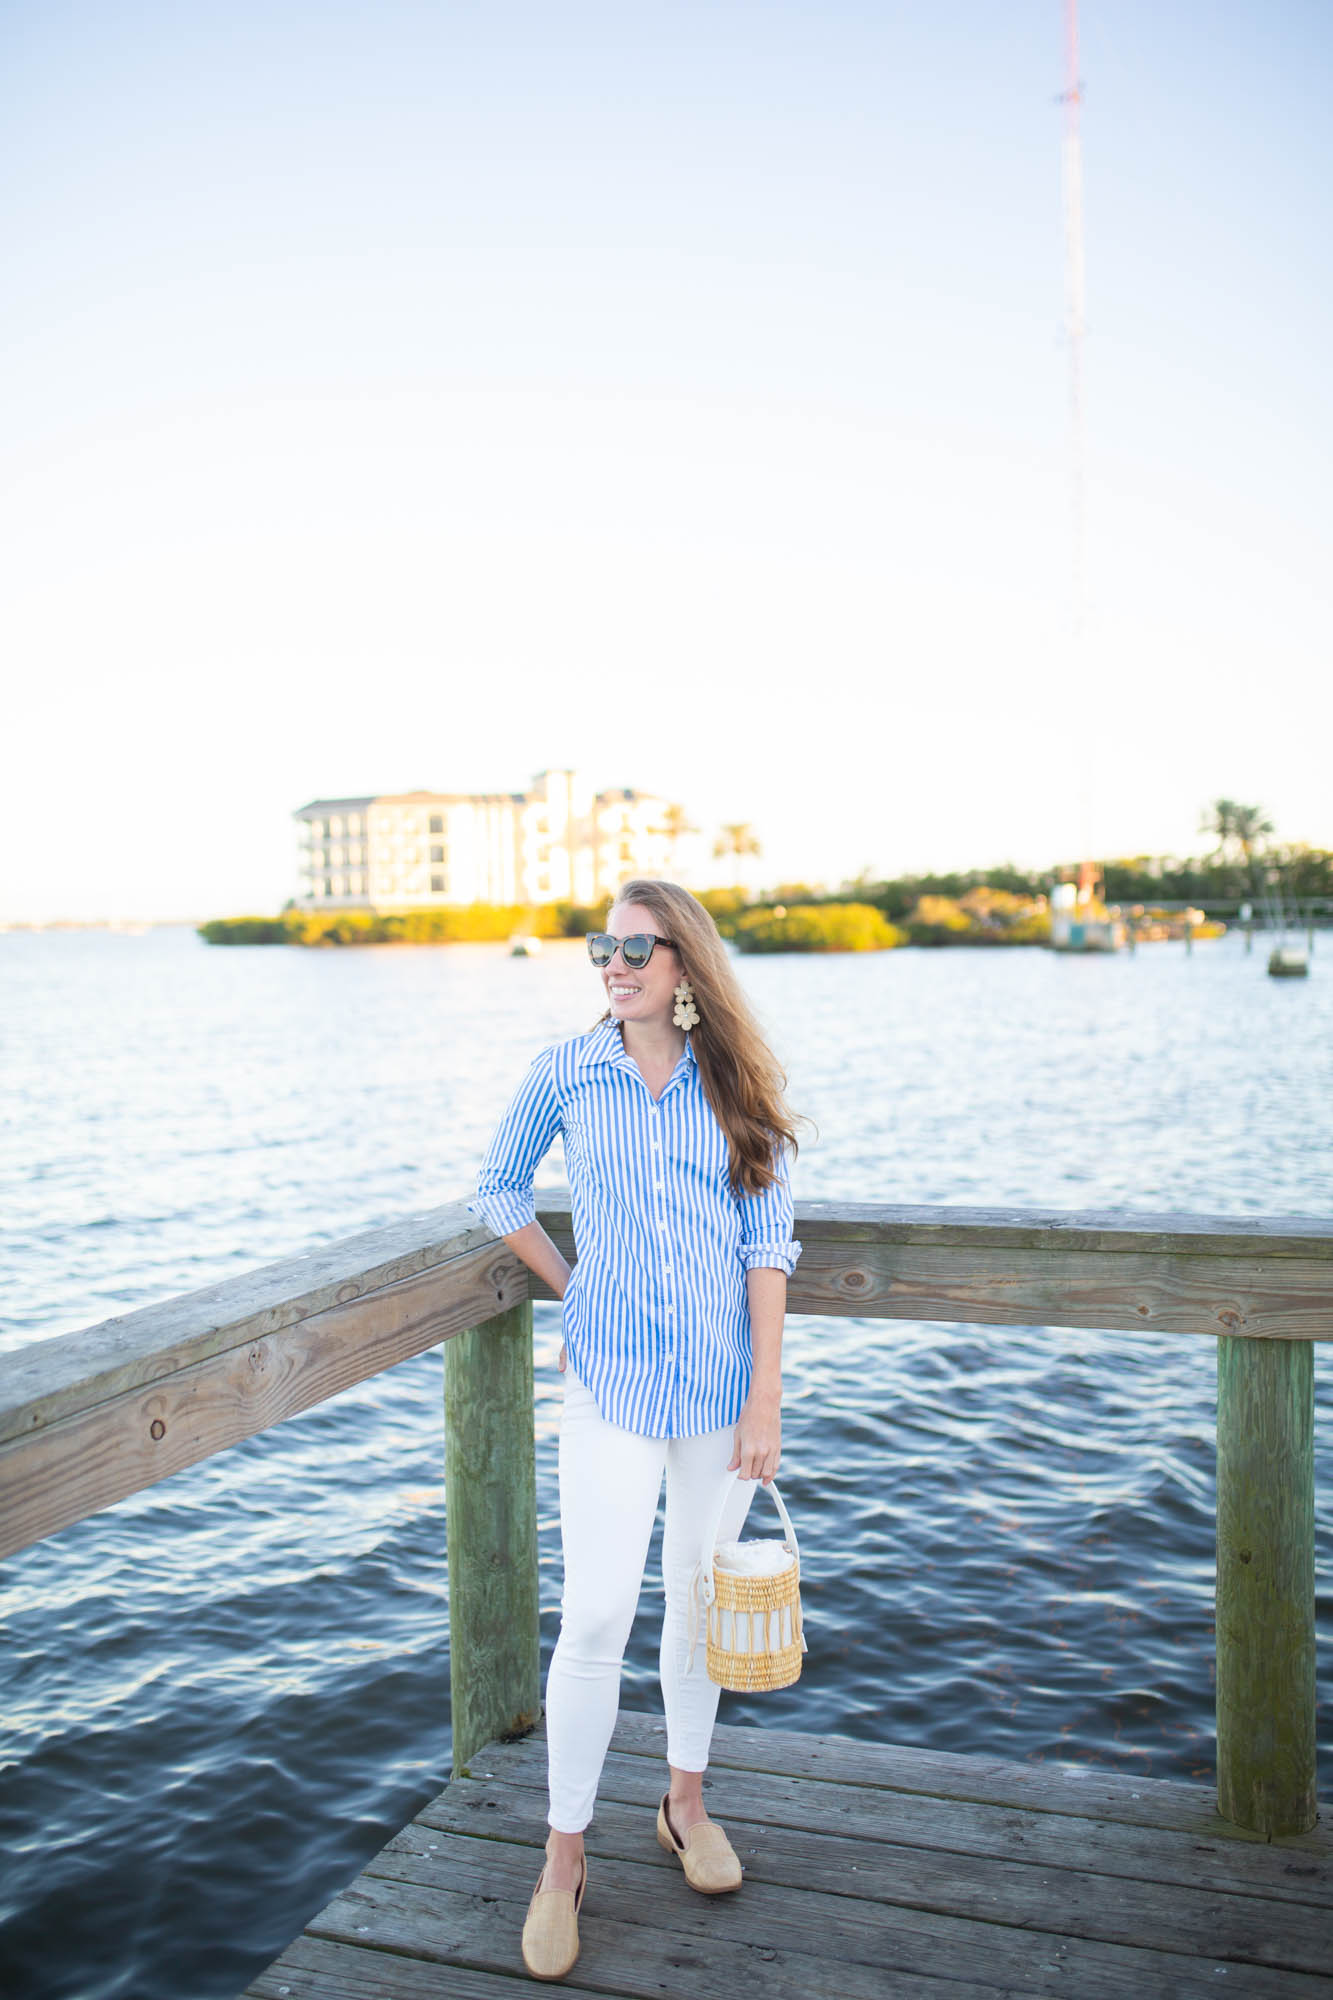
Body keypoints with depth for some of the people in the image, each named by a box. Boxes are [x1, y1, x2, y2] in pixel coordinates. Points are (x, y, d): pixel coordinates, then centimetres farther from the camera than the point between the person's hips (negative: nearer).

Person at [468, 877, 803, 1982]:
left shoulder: (739, 1086, -2)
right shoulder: (565, 1074, -3)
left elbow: (768, 1246, -2)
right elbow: (499, 1193, 13)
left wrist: (766, 1397, -6)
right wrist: (575, 1289, 7)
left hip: (720, 1382, 1)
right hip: (610, 1382, -1)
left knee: (698, 1597, 14)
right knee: (594, 1618, -4)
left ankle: (685, 1801, 36)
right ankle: (564, 1857, 14)